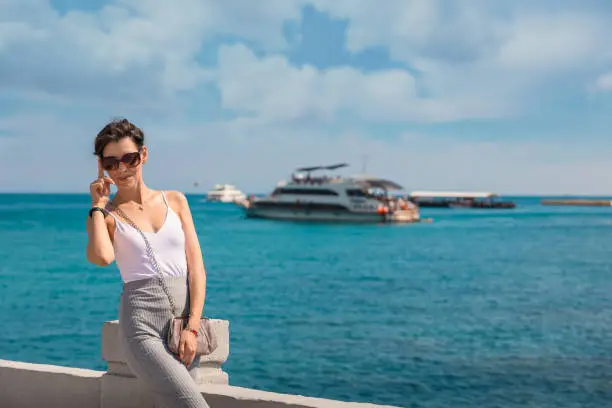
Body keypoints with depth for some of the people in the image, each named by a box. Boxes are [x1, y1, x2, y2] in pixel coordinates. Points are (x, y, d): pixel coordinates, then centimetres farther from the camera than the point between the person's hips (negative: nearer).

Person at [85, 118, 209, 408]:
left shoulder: (175, 201, 11)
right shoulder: (105, 215, 5)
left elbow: (196, 267, 5)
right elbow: (101, 257, -19)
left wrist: (192, 327, -5)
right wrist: (98, 205, -5)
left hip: (184, 322, 4)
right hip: (143, 327, -4)